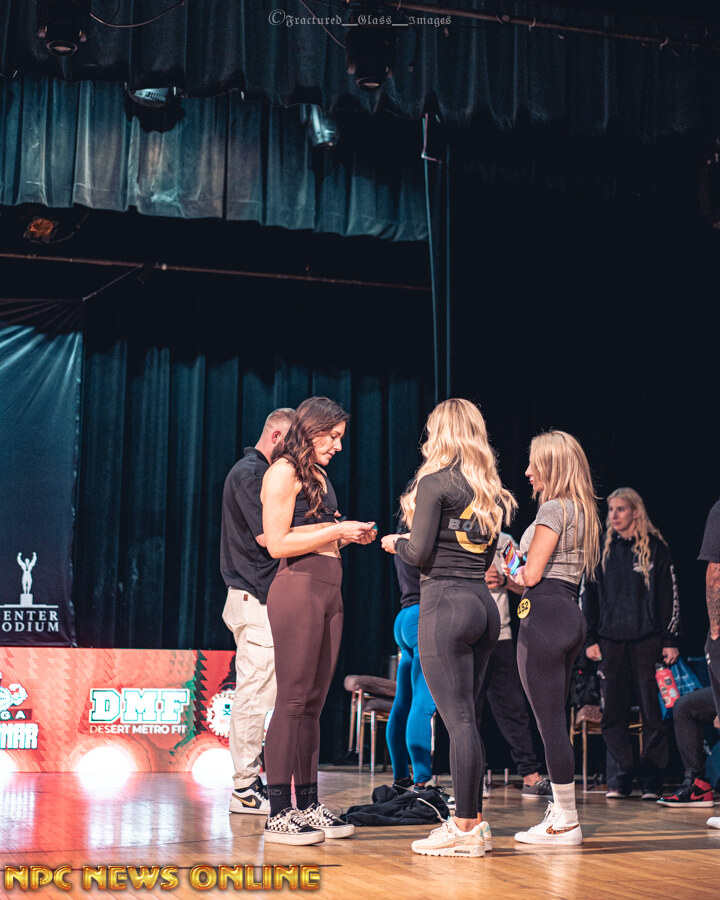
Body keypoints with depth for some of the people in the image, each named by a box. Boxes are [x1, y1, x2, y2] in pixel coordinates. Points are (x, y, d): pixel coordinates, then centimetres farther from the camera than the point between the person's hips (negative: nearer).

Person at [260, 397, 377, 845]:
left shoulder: (318, 475, 21)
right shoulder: (284, 472, -4)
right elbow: (278, 543, -11)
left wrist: (349, 537, 8)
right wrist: (336, 530, -10)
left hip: (328, 592, 8)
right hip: (298, 589, -8)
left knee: (314, 702, 8)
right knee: (293, 700, -9)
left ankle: (308, 804, 12)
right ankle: (279, 813, -6)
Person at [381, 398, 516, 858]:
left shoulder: (435, 482, -8)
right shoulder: (489, 490, 14)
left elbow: (420, 553, -13)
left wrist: (395, 542, 8)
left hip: (445, 601, -8)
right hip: (483, 601, 8)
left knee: (458, 719, -6)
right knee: (466, 717, 13)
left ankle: (466, 827, -3)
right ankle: (473, 819, 17)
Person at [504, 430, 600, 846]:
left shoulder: (553, 508, -10)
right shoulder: (581, 511, 17)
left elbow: (532, 575, -14)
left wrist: (509, 570, 6)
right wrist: (519, 570, 17)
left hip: (545, 614, -10)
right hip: (571, 614, 10)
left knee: (549, 720, -6)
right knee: (556, 720, 13)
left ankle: (566, 822, -2)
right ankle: (560, 812, 17)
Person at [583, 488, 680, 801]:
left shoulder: (655, 548, 3)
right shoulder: (602, 549, 10)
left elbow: (670, 595, 3)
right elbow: (588, 596, 12)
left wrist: (670, 640, -3)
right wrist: (590, 640, 5)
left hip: (647, 641, -2)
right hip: (610, 642, 3)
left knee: (653, 712, -1)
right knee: (612, 715, 1)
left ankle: (651, 782, 5)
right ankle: (619, 780, 7)